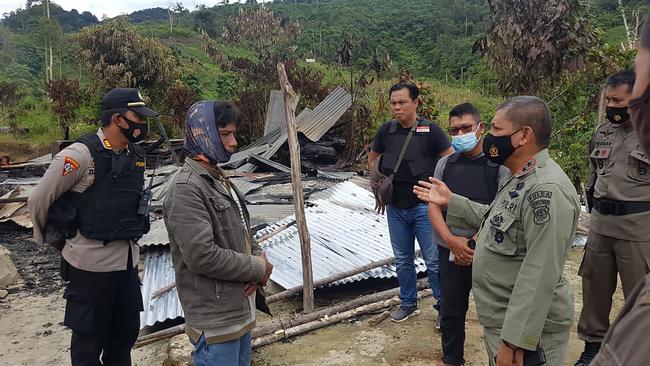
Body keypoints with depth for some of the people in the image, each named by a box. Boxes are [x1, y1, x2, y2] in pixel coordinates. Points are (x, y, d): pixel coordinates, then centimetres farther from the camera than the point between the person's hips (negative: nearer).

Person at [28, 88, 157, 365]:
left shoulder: (136, 155, 5)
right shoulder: (81, 154, -16)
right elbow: (39, 200, -8)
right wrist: (48, 238, 6)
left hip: (128, 259, 7)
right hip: (91, 262, -6)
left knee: (126, 333, 18)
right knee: (89, 342, 10)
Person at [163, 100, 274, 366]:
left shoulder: (219, 179, 12)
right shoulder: (186, 189, -19)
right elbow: (202, 255, -27)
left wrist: (259, 257, -3)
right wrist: (257, 268, -15)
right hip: (215, 321, -9)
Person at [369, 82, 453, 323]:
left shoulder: (430, 131, -9)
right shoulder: (386, 131, 2)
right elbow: (373, 159, 18)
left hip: (423, 206, -4)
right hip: (396, 207, 4)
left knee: (434, 261, 2)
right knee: (402, 260, 15)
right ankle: (408, 303, 32)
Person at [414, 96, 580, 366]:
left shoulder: (547, 190, -26)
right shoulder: (521, 179, 8)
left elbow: (541, 275, -30)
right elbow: (498, 220, 19)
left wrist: (515, 341, -28)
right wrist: (451, 202, 14)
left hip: (524, 329, -10)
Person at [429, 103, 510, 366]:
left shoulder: (499, 164, -6)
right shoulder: (445, 164, 6)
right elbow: (433, 206, 0)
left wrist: (474, 243, -17)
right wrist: (451, 241, -15)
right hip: (451, 252, 4)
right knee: (451, 311, 15)